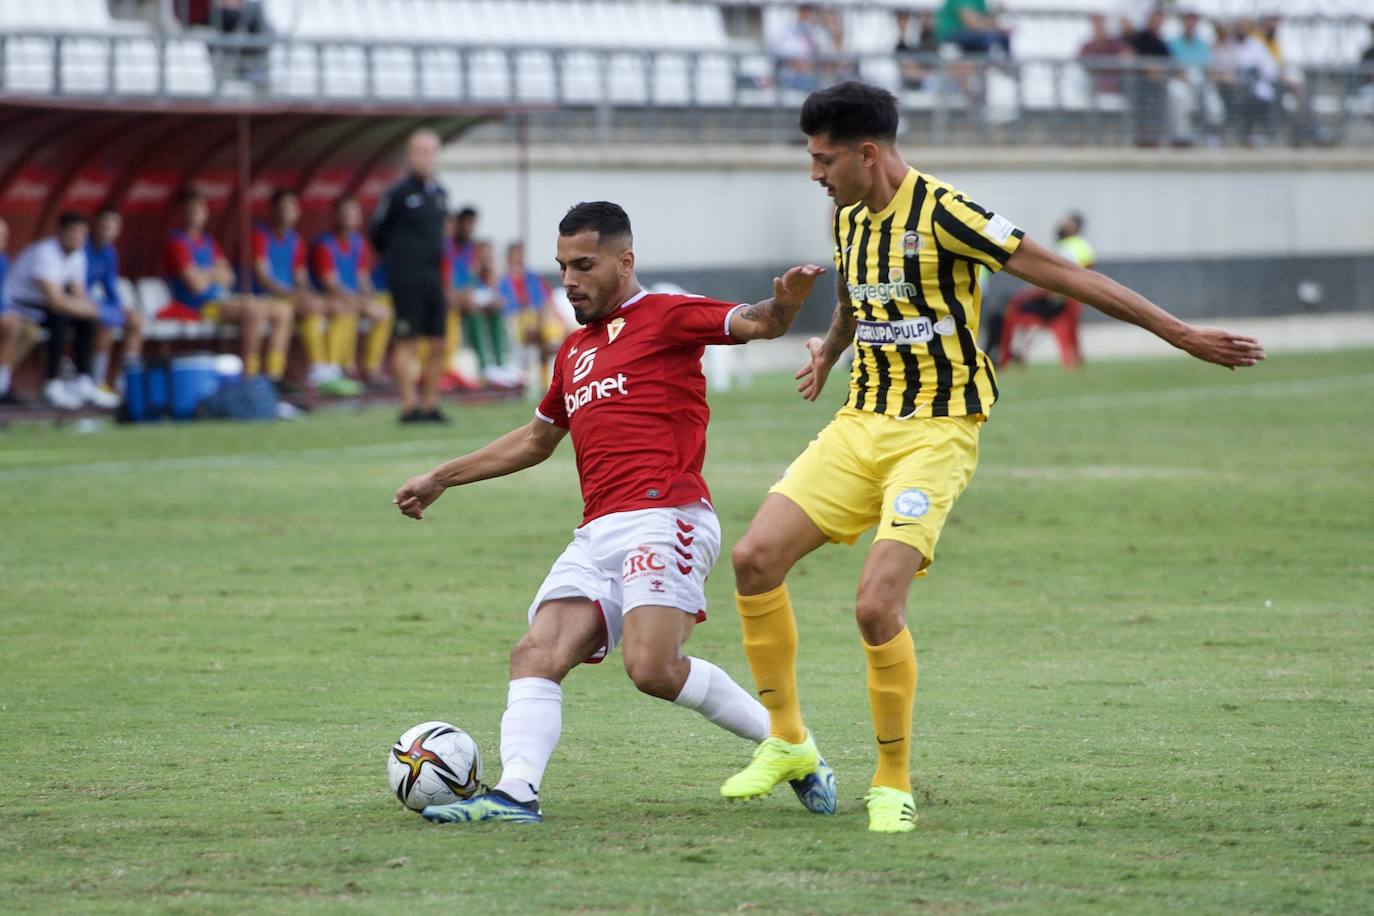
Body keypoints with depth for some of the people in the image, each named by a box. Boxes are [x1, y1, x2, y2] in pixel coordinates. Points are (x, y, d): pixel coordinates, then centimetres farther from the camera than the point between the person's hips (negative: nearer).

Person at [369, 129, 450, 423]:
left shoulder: (440, 194, 12)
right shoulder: (399, 193, -7)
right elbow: (376, 230, 1)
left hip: (435, 278, 6)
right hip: (407, 280, -6)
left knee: (438, 344, 5)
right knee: (407, 342, -5)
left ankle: (430, 405, 11)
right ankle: (409, 406, -4)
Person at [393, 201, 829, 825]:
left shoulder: (665, 316, 3)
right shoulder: (574, 351, 27)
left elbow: (750, 324, -13)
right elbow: (536, 439, 41)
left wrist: (784, 305, -38)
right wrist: (442, 479, 44)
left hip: (663, 519, -8)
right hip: (597, 534, 8)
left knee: (653, 668, -23)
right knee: (536, 655, -11)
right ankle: (516, 792, -21)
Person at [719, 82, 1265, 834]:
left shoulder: (942, 215, -16)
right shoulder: (849, 218, 8)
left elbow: (1065, 276, -16)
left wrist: (1182, 335, -15)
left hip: (935, 433, -7)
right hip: (859, 425, 7)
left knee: (876, 605, -20)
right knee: (755, 557, -7)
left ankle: (894, 783, -2)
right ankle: (786, 740, 8)